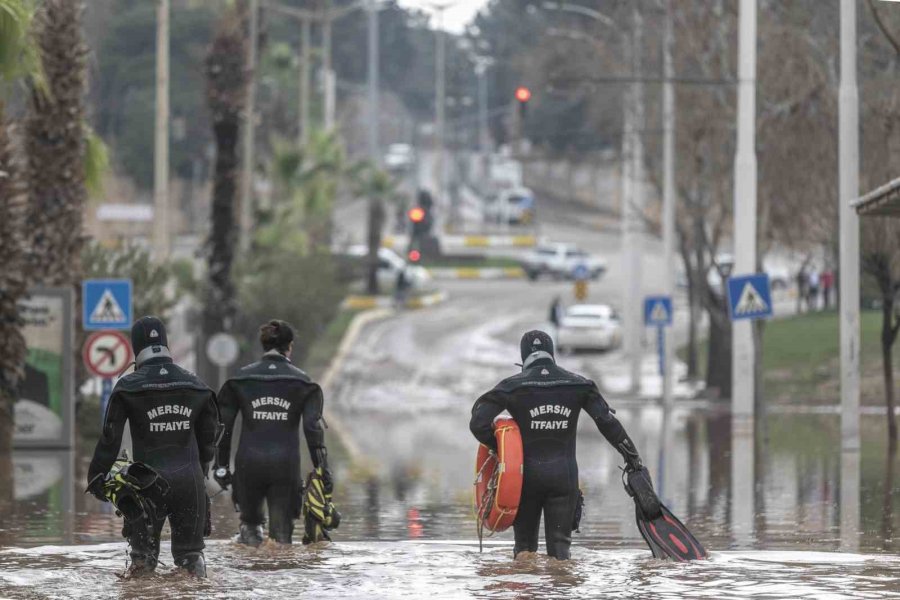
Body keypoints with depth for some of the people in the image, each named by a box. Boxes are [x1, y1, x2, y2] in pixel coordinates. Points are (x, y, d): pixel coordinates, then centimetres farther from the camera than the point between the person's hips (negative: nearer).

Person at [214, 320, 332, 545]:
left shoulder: (241, 379, 4)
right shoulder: (302, 382, 2)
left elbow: (224, 425, 4)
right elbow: (313, 428, -4)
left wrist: (221, 465, 11)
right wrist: (322, 469, -2)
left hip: (248, 465, 1)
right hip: (286, 465, -1)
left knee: (250, 520, 22)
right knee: (281, 532, 4)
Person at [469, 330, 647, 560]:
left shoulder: (513, 386, -5)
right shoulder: (577, 385, 2)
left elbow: (478, 422, -12)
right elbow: (608, 422, 1)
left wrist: (500, 448, 2)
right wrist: (632, 457, 9)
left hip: (526, 474, -1)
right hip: (564, 476, 1)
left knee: (524, 544, 13)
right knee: (560, 543, 4)